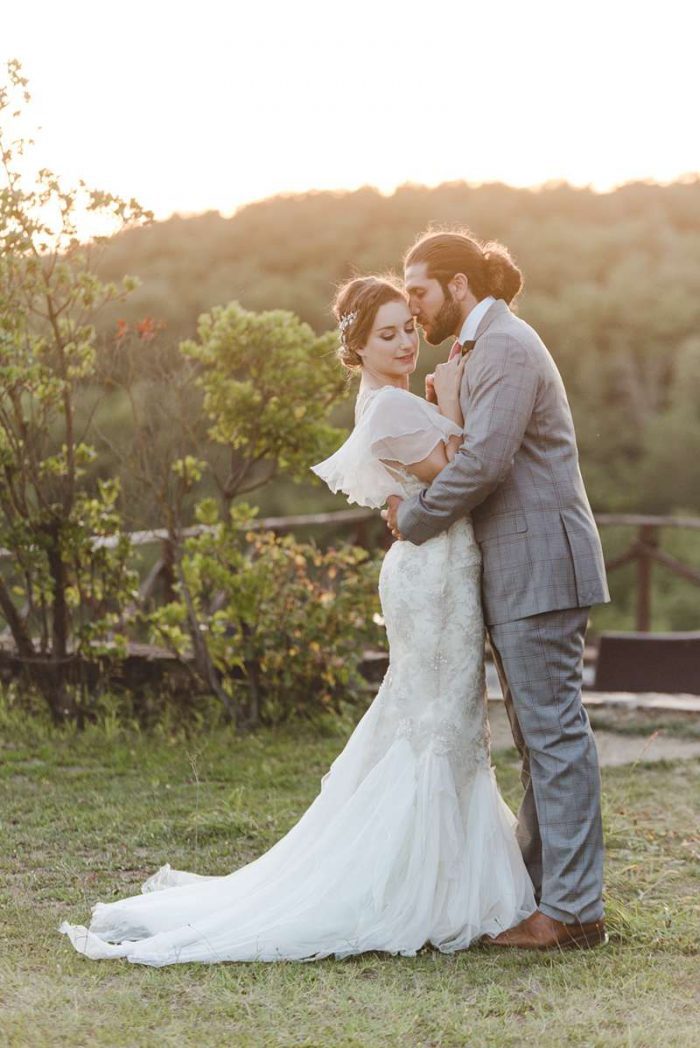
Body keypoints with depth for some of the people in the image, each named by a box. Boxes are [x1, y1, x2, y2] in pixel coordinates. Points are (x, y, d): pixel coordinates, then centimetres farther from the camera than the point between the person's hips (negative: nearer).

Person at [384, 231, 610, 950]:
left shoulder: (505, 347, -12)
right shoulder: (484, 348, 20)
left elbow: (484, 460, -22)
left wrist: (413, 519, -10)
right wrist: (420, 505, 4)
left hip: (539, 565, -11)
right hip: (517, 572, 11)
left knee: (554, 732, -8)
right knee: (541, 735, 14)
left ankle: (574, 910, -5)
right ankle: (536, 887, 22)